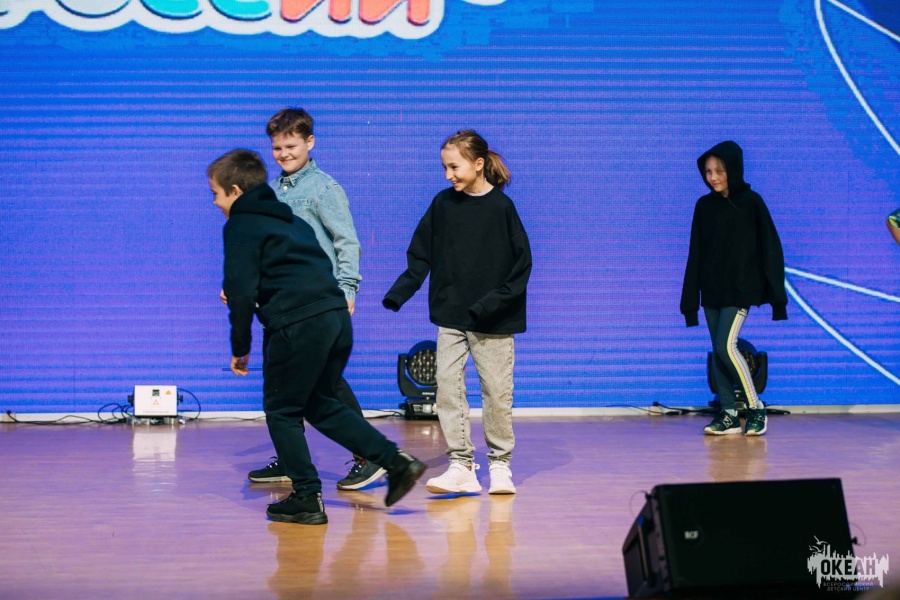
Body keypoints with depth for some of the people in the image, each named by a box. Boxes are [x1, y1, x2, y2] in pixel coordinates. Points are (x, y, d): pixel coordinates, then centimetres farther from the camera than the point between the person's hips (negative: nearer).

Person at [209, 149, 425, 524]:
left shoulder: (240, 225, 0)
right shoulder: (288, 218, 26)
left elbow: (242, 291, -9)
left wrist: (240, 346, 1)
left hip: (297, 324, -8)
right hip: (338, 315, 8)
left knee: (281, 411, 8)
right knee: (320, 405, 21)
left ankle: (307, 498, 9)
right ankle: (396, 462, 13)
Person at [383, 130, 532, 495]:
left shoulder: (501, 206, -6)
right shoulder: (442, 204, 5)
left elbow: (522, 264, -5)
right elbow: (420, 256, 8)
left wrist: (496, 301, -15)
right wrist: (398, 294, -4)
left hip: (493, 321, -3)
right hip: (450, 317, 4)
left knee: (496, 391, 3)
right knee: (447, 387, -3)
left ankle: (500, 463, 18)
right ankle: (461, 465, 1)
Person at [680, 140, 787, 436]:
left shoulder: (751, 202, -5)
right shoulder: (704, 206, 6)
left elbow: (770, 248, -5)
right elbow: (695, 253, 9)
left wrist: (776, 293, -8)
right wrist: (689, 298, 8)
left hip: (741, 288, -5)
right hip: (711, 290, 5)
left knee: (726, 346, -15)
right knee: (718, 350, 4)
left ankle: (755, 406, 1)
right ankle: (728, 415, 11)